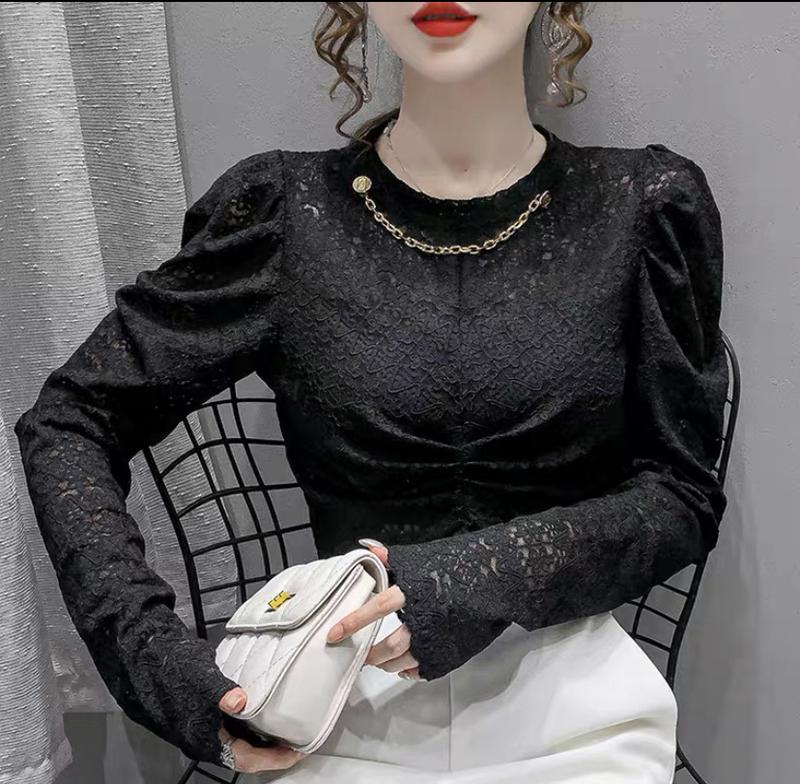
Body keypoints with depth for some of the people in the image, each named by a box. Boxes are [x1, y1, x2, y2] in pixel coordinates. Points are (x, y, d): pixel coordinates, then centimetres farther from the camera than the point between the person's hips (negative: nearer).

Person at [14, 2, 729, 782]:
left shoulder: (645, 205, -2)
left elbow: (683, 497, 1)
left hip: (572, 709, 2)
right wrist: (160, 660, -12)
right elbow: (67, 422, 1)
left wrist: (496, 574, -18)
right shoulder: (286, 213, -3)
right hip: (351, 713, 0)